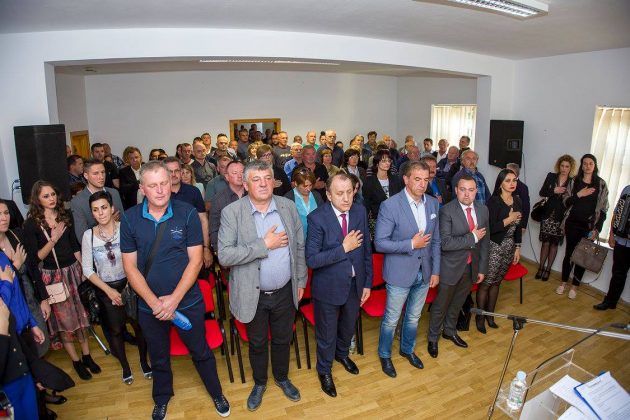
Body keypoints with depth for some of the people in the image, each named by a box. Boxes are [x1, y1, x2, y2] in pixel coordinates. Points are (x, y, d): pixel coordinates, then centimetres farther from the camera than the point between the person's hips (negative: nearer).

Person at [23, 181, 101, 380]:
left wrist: (83, 269, 5)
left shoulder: (66, 215, 2)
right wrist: (53, 240, -23)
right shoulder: (31, 224, -10)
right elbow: (35, 257, -11)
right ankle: (76, 361, 23)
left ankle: (87, 355, 28)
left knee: (81, 314, 11)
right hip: (52, 276, -3)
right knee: (64, 320, 8)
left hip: (73, 270, 4)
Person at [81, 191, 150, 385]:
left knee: (138, 324, 3)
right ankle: (125, 366, 35)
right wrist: (109, 290, -7)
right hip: (105, 289, 1)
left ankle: (144, 361, 29)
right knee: (115, 329, 11)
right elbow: (87, 269, -3)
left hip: (129, 284, -1)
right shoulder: (89, 235, -8)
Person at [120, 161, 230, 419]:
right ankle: (162, 398, 49)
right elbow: (130, 266, -6)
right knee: (158, 358, 22)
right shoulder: (130, 219, -8)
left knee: (201, 352, 16)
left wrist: (174, 299, -17)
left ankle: (216, 393, 42)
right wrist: (154, 302, -15)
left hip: (187, 301, -1)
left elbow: (196, 260, -12)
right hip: (149, 306, 2)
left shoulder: (187, 213, -13)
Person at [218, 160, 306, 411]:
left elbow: (299, 247, 4)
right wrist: (264, 245, -25)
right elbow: (224, 256, -22)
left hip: (285, 292, 2)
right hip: (253, 294, -2)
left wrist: (300, 281, 6)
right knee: (257, 343, 19)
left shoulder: (288, 207, -4)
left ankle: (282, 377, 49)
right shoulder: (231, 212, -15)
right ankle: (259, 383, 46)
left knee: (283, 339, 22)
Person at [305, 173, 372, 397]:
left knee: (349, 326, 28)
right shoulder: (317, 218, -22)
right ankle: (324, 370, 45)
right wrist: (344, 248, -27)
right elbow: (311, 259, -25)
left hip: (355, 283, 5)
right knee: (327, 333, 17)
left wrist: (367, 282, 3)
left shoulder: (360, 211, -8)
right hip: (329, 286, -4)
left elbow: (366, 249, 1)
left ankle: (342, 353, 59)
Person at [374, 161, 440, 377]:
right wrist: (411, 244, -23)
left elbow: (435, 240, 7)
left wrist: (435, 271, 5)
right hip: (400, 273, -5)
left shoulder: (433, 203, -1)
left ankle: (407, 349, 48)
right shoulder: (390, 205, -20)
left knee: (414, 317, 23)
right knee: (391, 319, 13)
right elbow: (380, 243, -18)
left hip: (424, 273, 5)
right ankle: (384, 355, 37)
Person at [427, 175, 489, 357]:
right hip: (451, 267, -5)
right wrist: (472, 237, -23)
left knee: (457, 303, 23)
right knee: (441, 305, 11)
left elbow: (484, 241, 6)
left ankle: (449, 331, 47)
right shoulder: (447, 211, -20)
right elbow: (445, 243, -27)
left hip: (471, 267, 5)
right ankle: (433, 338, 33)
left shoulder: (483, 210, -1)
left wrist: (482, 268, 7)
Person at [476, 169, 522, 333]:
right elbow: (490, 228, -20)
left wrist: (517, 248, 14)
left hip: (509, 247, 6)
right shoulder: (494, 201, -15)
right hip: (494, 247, -6)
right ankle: (480, 317, 18)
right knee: (486, 283, 2)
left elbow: (518, 227, 13)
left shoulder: (517, 201, 5)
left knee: (496, 282, 16)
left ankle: (490, 314, 30)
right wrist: (509, 219, -17)